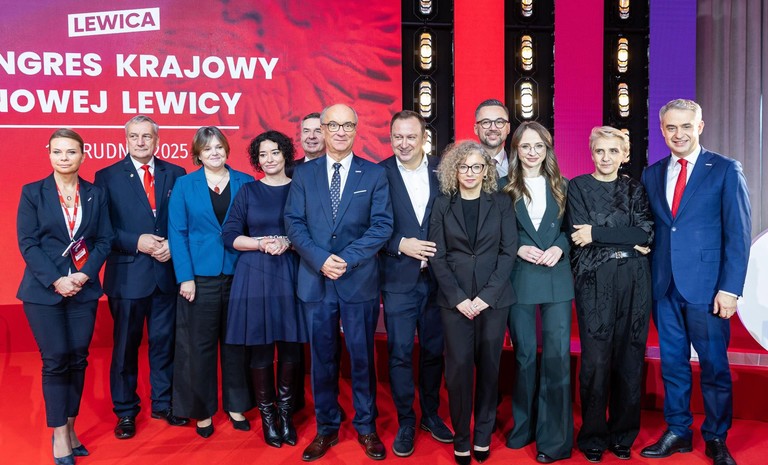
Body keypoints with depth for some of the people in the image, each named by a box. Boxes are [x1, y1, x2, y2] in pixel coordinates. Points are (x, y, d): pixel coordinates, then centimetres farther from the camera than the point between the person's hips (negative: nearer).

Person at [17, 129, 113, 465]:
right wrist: (56, 280, -16)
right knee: (55, 360, -2)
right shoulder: (33, 193, 1)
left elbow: (104, 241, 3)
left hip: (84, 289, 2)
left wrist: (83, 276, -12)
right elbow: (27, 243, -6)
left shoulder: (96, 194, 7)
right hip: (44, 290, -2)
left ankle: (70, 427, 20)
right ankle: (59, 435, 10)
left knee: (78, 359, 6)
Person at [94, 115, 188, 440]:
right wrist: (136, 242, -16)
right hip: (127, 274, -2)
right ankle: (125, 411, 23)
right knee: (125, 345, 9)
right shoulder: (107, 176, 1)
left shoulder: (175, 174, 6)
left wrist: (173, 245, -12)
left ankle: (163, 403, 28)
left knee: (164, 341, 12)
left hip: (167, 272, 2)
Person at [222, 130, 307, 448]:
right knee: (259, 347, 2)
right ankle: (267, 415, 18)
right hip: (254, 275, 0)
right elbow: (230, 236, 2)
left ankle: (285, 412, 20)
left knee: (290, 345, 3)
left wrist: (288, 243, -13)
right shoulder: (247, 191, 6)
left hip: (291, 274, 0)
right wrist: (262, 244, -12)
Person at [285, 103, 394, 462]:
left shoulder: (374, 174, 3)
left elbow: (382, 226, -5)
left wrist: (347, 258, -15)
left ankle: (366, 427, 25)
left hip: (360, 281, -1)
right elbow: (294, 223, 0)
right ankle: (326, 428, 25)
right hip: (316, 280, 1)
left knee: (362, 357, 8)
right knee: (322, 358, 10)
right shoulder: (303, 173, 7)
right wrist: (321, 259, -14)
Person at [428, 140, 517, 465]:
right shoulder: (443, 204, 5)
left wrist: (486, 295, -11)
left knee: (488, 366, 7)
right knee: (459, 367, 0)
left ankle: (483, 435, 22)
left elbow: (508, 251, -1)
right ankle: (461, 438, 15)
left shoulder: (501, 203, 5)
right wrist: (459, 298, -11)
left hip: (493, 299, 1)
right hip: (455, 300, 0)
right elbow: (437, 256, 0)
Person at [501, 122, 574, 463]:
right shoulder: (505, 187, 3)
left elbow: (571, 228, 8)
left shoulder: (561, 186, 9)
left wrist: (558, 248, -10)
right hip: (519, 279, -1)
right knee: (524, 355, 8)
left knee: (557, 356, -2)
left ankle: (554, 437, 8)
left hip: (556, 279, 1)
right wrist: (518, 249, -13)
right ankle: (524, 426, 25)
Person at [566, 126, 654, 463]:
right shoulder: (578, 186, 5)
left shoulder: (635, 189, 11)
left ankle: (623, 435, 22)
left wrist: (598, 233, -13)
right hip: (595, 281, -2)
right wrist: (629, 240, -11)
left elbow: (647, 232, -4)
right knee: (596, 360, -3)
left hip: (634, 282, 3)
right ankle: (593, 437, 14)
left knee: (629, 358, 6)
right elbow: (578, 236, -8)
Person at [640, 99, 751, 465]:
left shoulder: (726, 171, -3)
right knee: (672, 362, 12)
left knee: (714, 365, 6)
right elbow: (649, 229, 9)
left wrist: (729, 288, -12)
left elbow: (738, 234, -6)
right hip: (664, 285, 4)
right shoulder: (652, 174, 10)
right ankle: (677, 432, 26)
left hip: (706, 285, -4)